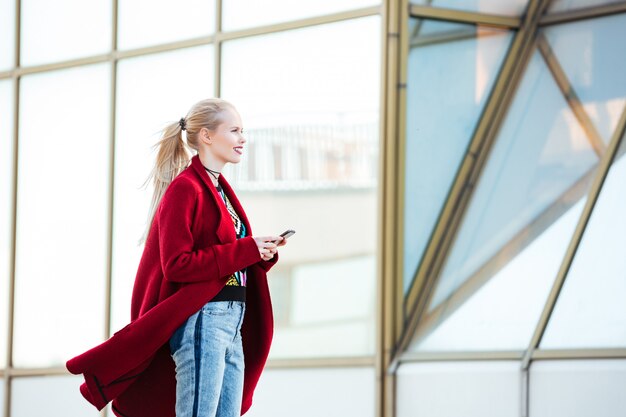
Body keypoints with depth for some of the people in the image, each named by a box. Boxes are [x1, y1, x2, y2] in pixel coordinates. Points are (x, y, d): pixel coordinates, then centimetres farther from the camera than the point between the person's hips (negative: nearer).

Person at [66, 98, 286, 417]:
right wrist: (245, 250, -17)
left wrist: (261, 254, 1)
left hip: (232, 323, 9)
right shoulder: (185, 189, -8)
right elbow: (177, 264, -16)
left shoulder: (221, 191, 18)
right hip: (201, 320, -9)